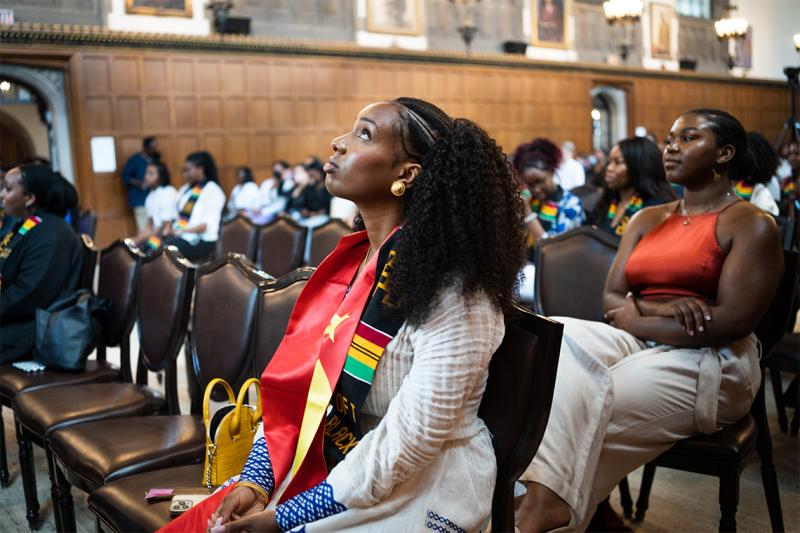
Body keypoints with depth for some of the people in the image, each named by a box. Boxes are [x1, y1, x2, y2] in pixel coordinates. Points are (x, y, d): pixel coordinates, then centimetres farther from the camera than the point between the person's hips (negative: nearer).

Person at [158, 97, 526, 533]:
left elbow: (405, 450, -22)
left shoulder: (452, 293, -21)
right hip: (326, 470, 6)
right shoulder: (353, 259, 3)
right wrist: (255, 482, -7)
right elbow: (292, 383, 4)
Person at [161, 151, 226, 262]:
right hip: (179, 236, 7)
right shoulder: (185, 189, 21)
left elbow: (209, 224, -12)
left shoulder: (212, 190, -3)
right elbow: (177, 215, 20)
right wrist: (170, 227, -2)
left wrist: (184, 231, -19)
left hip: (201, 241, -7)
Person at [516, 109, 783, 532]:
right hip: (639, 344, 6)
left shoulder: (752, 225, -3)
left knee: (586, 408, -27)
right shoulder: (647, 219, 17)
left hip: (708, 363, -5)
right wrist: (659, 309, -14)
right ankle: (544, 498, -30)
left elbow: (732, 322, -14)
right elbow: (611, 299, 8)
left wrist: (636, 319, -11)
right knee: (558, 335, -24)